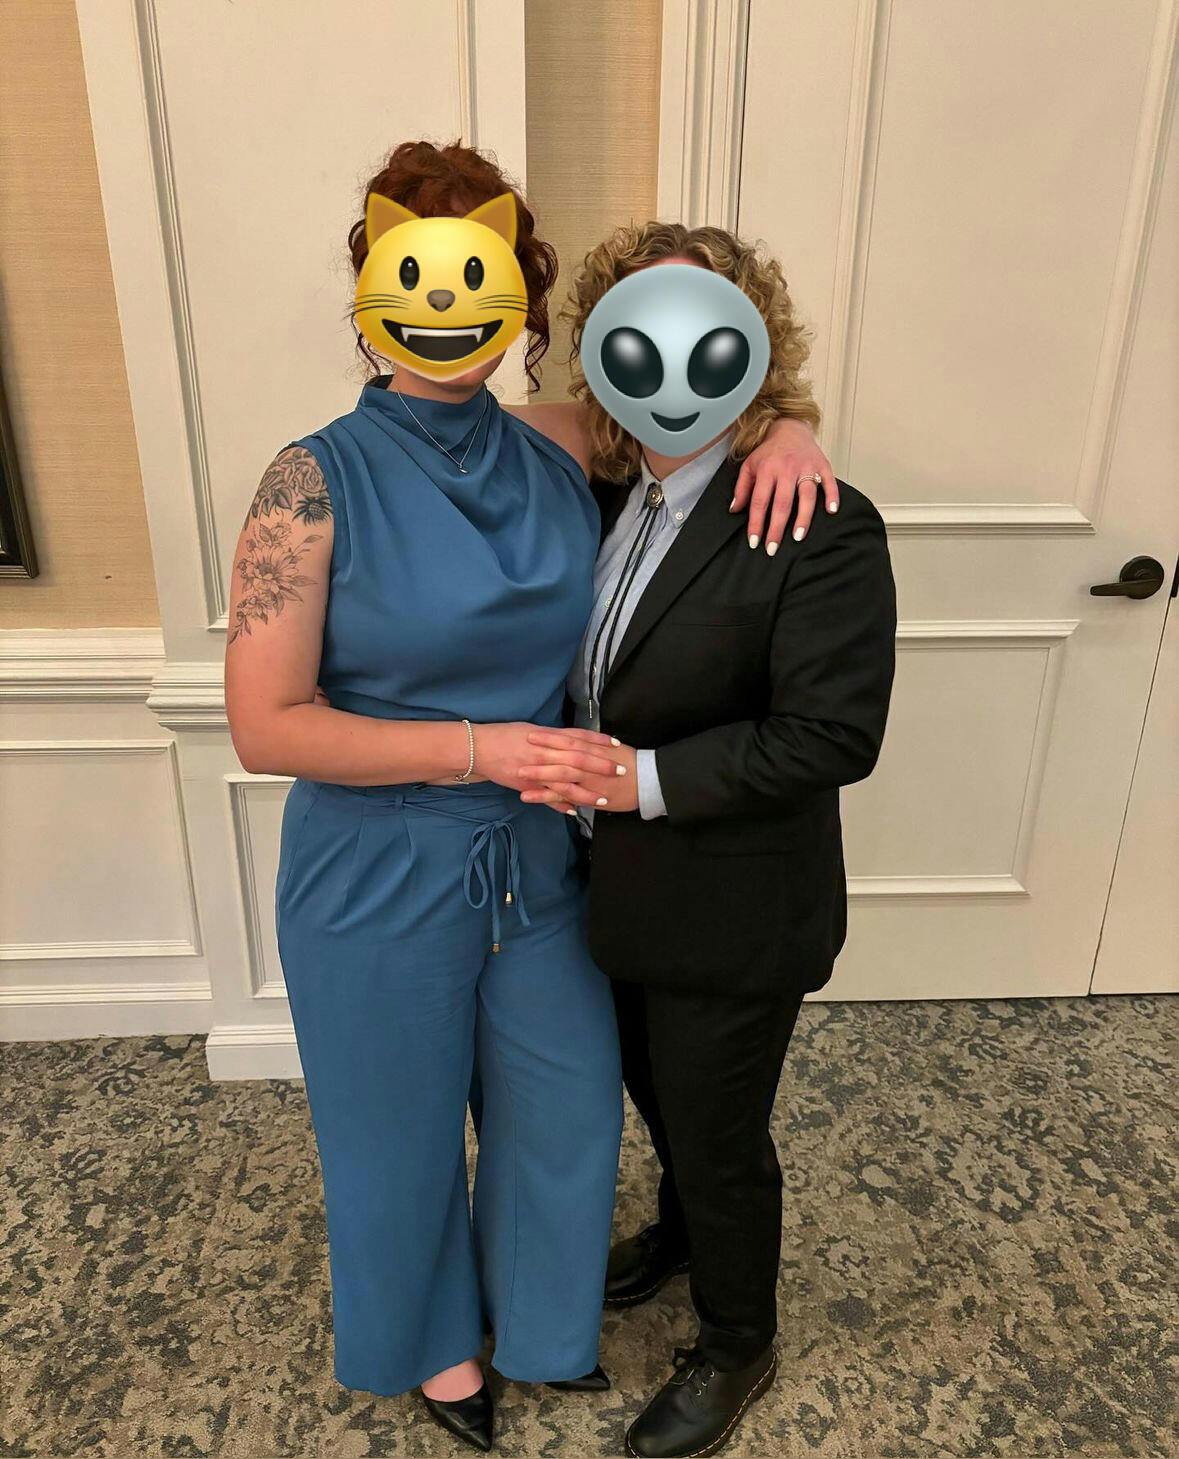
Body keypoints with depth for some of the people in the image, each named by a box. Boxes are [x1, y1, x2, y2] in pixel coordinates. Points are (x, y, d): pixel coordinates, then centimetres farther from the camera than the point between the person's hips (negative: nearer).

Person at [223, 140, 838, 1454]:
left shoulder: (560, 451, -4)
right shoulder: (317, 482, -16)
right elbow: (265, 726, -18)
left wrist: (782, 425, -11)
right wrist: (481, 747, -25)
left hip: (541, 864, 4)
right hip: (382, 885, -3)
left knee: (564, 1107, 22)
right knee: (405, 1130, 20)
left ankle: (537, 1317, 56)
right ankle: (430, 1333, 55)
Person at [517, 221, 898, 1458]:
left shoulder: (822, 527, -23)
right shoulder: (612, 496, 0)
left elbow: (833, 735, -25)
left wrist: (641, 778, -29)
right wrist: (564, 755, -4)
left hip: (734, 920, -7)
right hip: (625, 894, 7)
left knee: (719, 1134, 15)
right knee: (659, 1095, 29)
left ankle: (736, 1349, 46)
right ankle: (681, 1231, 62)